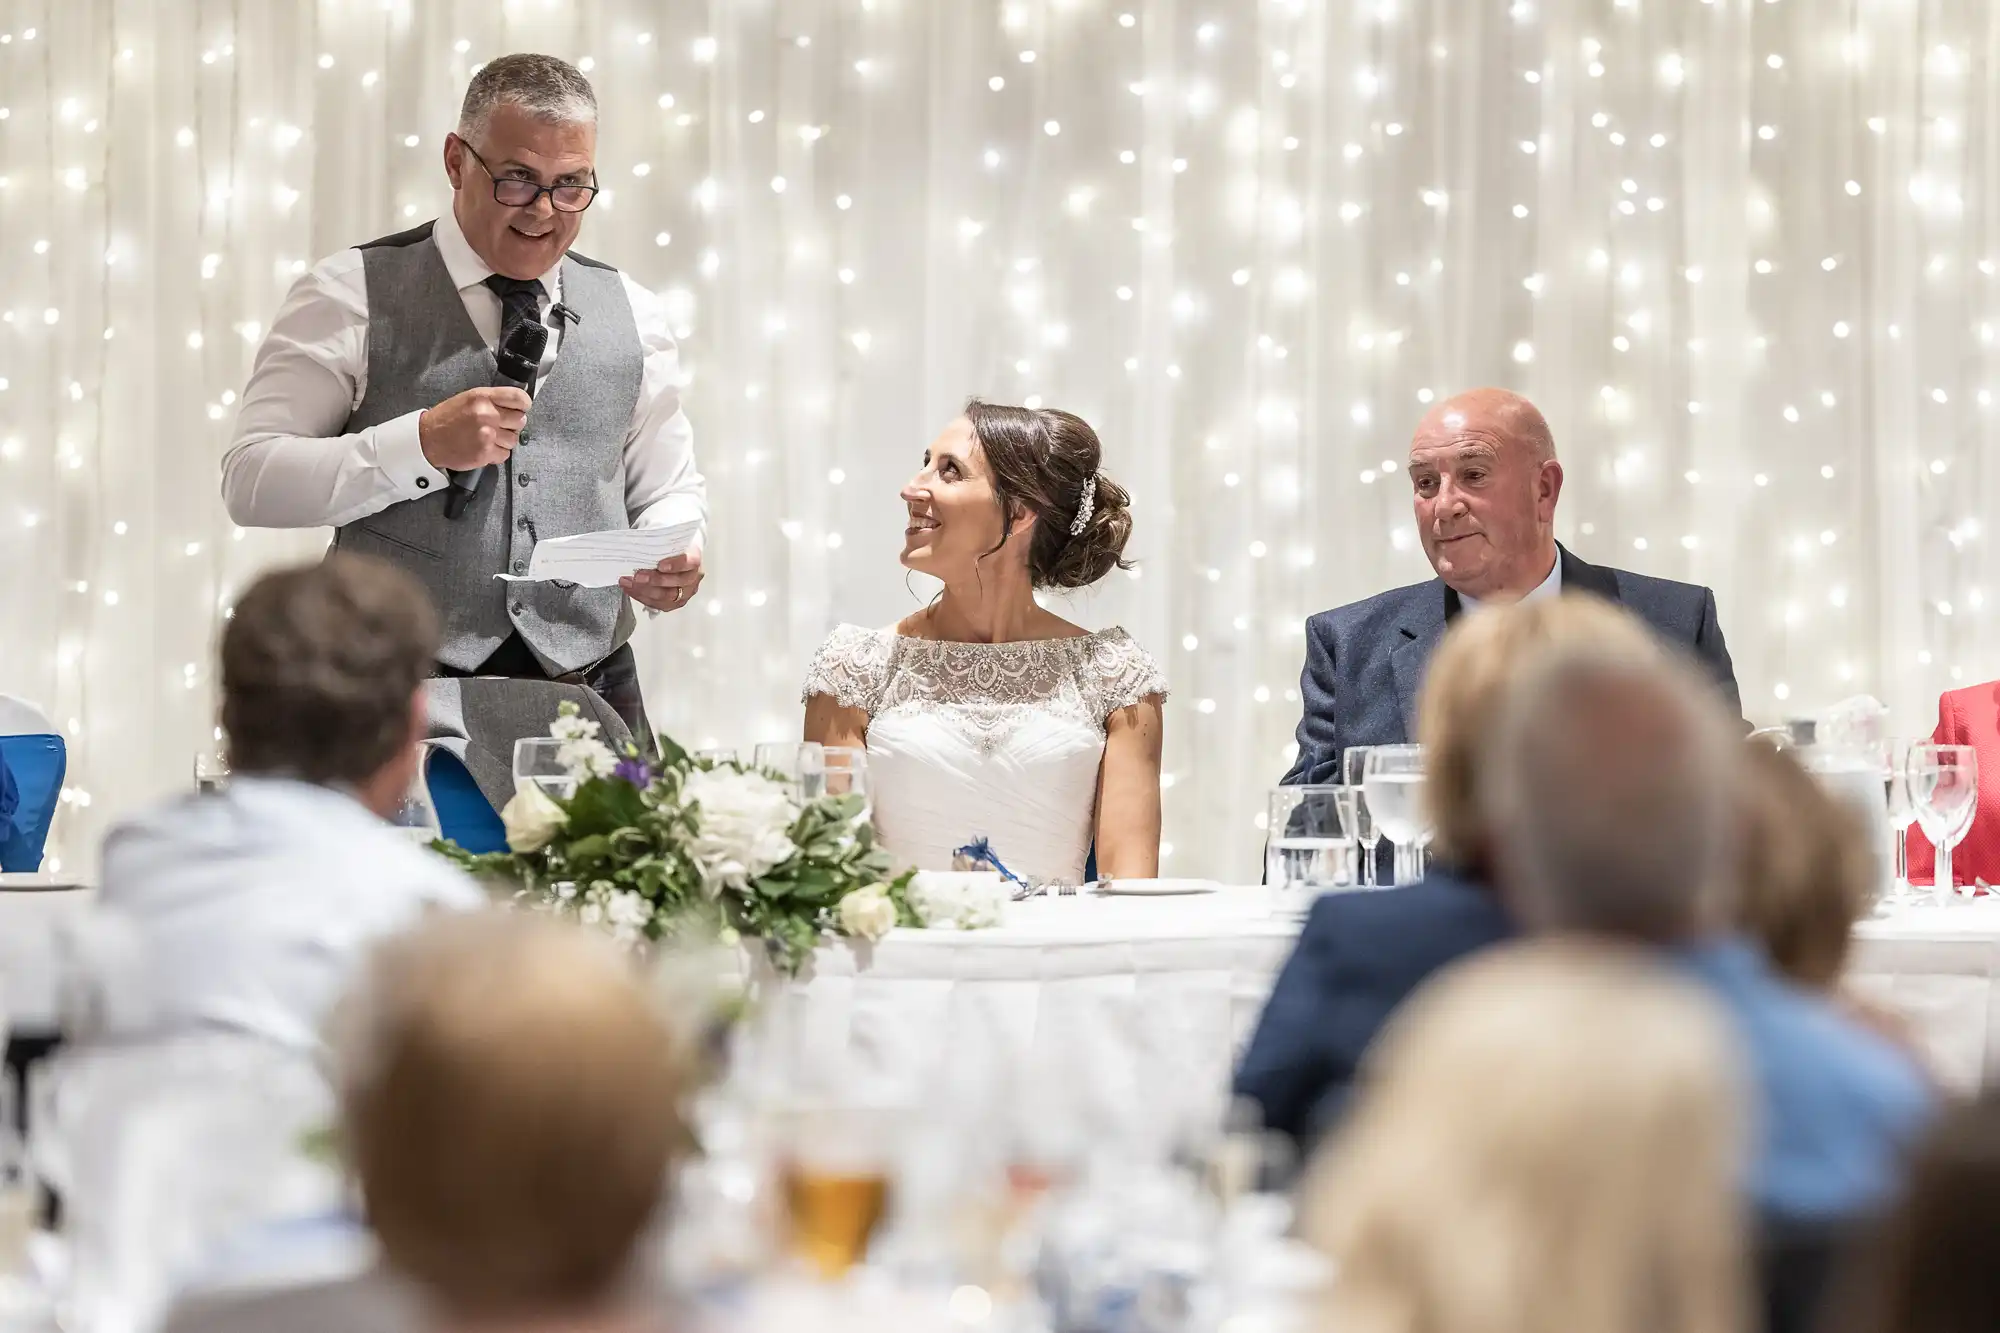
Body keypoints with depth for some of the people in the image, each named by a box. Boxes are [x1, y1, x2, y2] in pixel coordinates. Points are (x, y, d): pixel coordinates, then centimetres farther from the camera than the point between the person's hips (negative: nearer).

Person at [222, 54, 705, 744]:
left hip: (589, 690, 3)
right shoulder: (355, 294, 1)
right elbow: (251, 482, -5)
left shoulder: (633, 316, 13)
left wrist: (672, 560, -2)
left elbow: (667, 488, 21)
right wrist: (421, 443, -17)